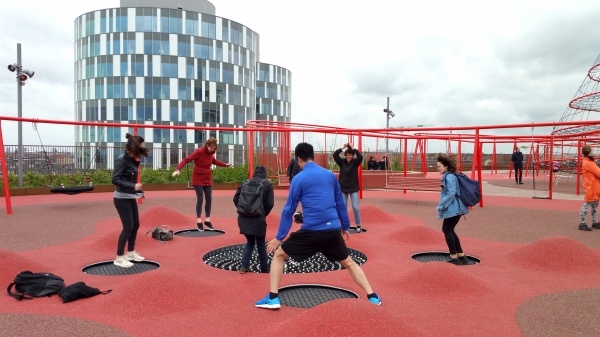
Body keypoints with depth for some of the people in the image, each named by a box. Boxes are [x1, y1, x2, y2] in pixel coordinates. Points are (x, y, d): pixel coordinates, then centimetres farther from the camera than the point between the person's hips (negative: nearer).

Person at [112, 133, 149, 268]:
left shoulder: (132, 160, 7)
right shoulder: (121, 160, -17)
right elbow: (115, 179, -23)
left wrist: (139, 190, 8)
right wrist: (133, 186, -30)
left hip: (131, 197, 9)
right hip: (122, 198, -9)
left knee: (136, 225, 15)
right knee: (128, 227, -5)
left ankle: (131, 252, 29)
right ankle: (119, 257, 7)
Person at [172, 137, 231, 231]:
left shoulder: (211, 153, 3)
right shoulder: (199, 152, -17)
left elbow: (214, 161, 24)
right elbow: (186, 160, -21)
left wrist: (225, 165, 22)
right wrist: (178, 169, -33)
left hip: (208, 179, 6)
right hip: (198, 179, -6)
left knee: (209, 199, 6)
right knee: (200, 199, -1)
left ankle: (207, 220, 18)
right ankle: (199, 221, 11)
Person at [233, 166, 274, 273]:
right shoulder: (267, 184, -1)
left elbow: (236, 198, 3)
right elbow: (270, 203, -8)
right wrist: (264, 214, 7)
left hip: (244, 218, 3)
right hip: (258, 219, -3)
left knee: (250, 242, 22)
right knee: (261, 245, 12)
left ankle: (244, 266, 12)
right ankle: (264, 269, 22)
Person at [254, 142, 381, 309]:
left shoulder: (299, 179, -3)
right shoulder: (330, 175, 9)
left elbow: (288, 210, -1)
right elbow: (340, 203, 16)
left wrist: (279, 237, 5)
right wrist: (345, 227, 27)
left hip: (311, 231, -4)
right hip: (333, 230, 4)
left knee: (278, 255, 13)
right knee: (349, 263, 24)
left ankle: (273, 298, 9)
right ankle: (372, 297, 20)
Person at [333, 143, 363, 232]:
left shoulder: (355, 162, -5)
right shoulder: (342, 162, -1)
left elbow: (360, 156, -24)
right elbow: (334, 155, -13)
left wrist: (353, 148, -21)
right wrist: (342, 147, -17)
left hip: (353, 188, -2)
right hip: (343, 188, 2)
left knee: (355, 208, -2)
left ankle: (358, 226, 9)